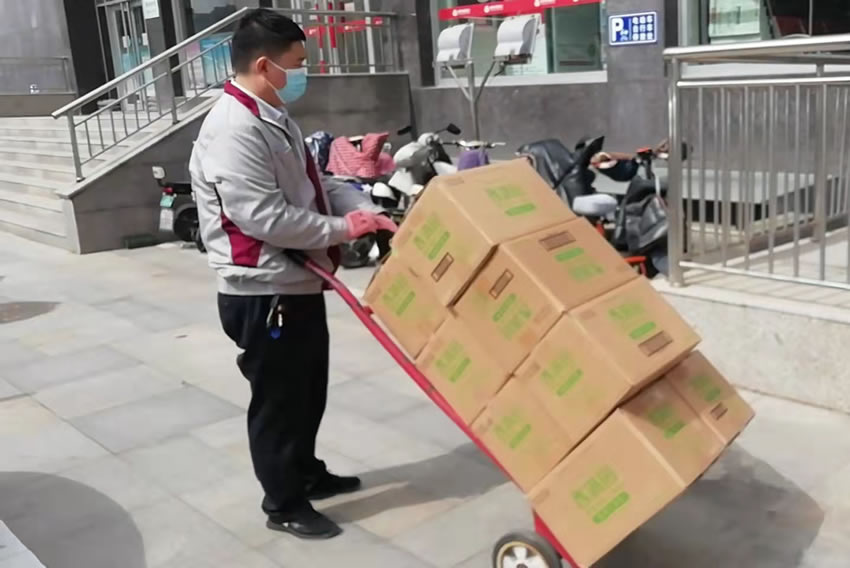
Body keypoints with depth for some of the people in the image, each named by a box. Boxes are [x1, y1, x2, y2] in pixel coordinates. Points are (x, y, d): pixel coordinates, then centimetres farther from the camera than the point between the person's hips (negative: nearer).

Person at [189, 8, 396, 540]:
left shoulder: (276, 118, 11)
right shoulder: (234, 131, -22)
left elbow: (316, 183, 15)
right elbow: (267, 219, -27)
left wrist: (365, 209, -2)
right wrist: (341, 229, -16)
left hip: (300, 282, 10)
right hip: (264, 293, -10)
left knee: (310, 388, 22)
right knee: (278, 399, 6)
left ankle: (307, 472, 42)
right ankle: (284, 504, 23)